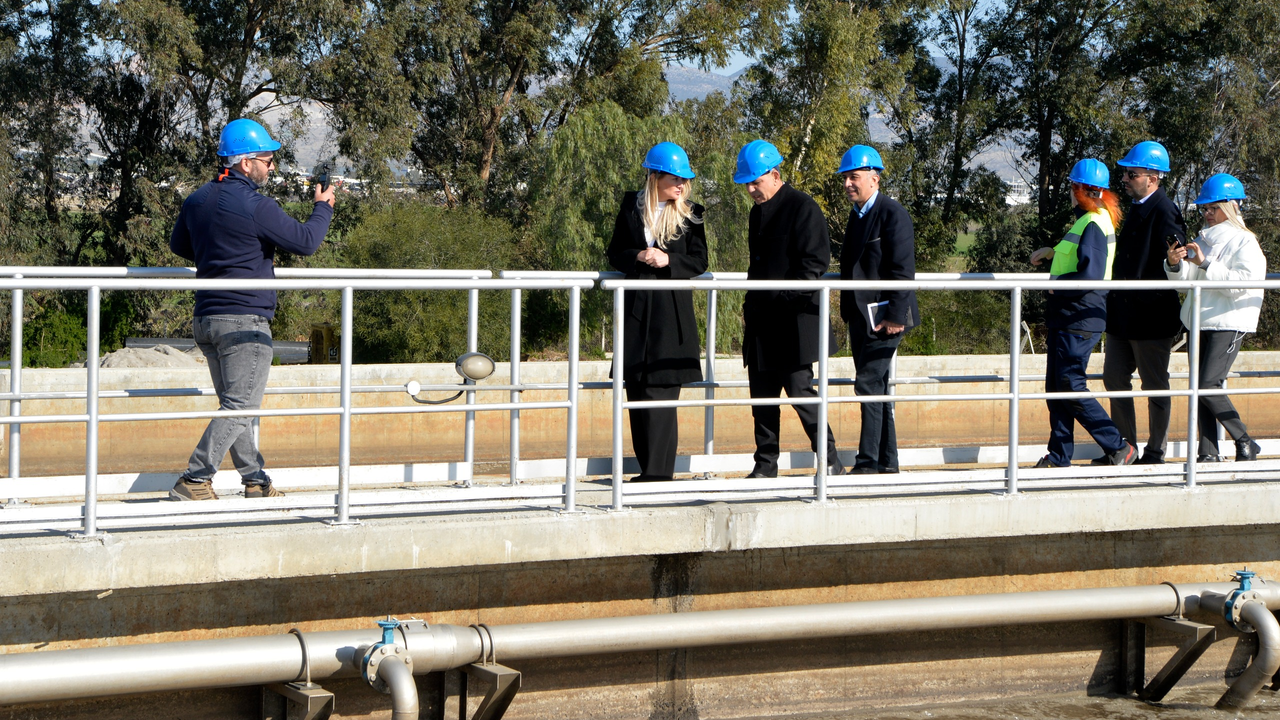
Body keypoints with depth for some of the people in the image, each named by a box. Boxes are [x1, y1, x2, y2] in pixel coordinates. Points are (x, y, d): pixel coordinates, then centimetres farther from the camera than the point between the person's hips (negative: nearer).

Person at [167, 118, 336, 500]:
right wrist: (323, 208, 9)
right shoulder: (255, 206, -15)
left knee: (233, 405, 15)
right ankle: (193, 481, -11)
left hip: (206, 318, 8)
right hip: (245, 320, -8)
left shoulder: (197, 200, 8)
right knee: (240, 407, -5)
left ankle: (254, 479, 19)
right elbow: (305, 241, -8)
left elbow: (178, 244, 25)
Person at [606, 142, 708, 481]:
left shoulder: (689, 214, 5)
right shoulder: (631, 207, 9)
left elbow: (699, 262, 3)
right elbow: (615, 253, 10)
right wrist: (638, 258, -10)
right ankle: (648, 469, 10)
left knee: (661, 391, -10)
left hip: (672, 311, -3)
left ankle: (659, 470, -10)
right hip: (637, 308, 3)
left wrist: (668, 260, -14)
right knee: (636, 391, 3)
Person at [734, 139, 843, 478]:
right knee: (762, 399, 7)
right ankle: (765, 465, 11)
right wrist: (750, 308, 15)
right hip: (761, 322, 8)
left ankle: (831, 461, -1)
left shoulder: (802, 208, -8)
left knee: (800, 392, -9)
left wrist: (785, 298, -17)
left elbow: (816, 262, -12)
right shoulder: (757, 213, 18)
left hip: (793, 320, -8)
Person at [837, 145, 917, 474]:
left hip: (884, 317, -9)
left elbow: (903, 269, -15)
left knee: (869, 383, -14)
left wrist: (894, 315, -20)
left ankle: (869, 460, -13)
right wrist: (848, 312, 18)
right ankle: (887, 461, 14)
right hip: (861, 317, 9)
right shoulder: (857, 215, 16)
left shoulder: (892, 213, -11)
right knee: (876, 387, 10)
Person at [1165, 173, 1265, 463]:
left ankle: (1245, 444, -5)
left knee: (1209, 386, -17)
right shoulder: (1203, 240, 17)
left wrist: (1205, 264, -22)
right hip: (1202, 324, 8)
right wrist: (1175, 264, -8)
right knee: (1202, 388, 2)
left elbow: (1245, 281, -19)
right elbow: (1186, 279, 14)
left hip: (1229, 324, -8)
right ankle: (1208, 453, 3)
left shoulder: (1244, 242, -5)